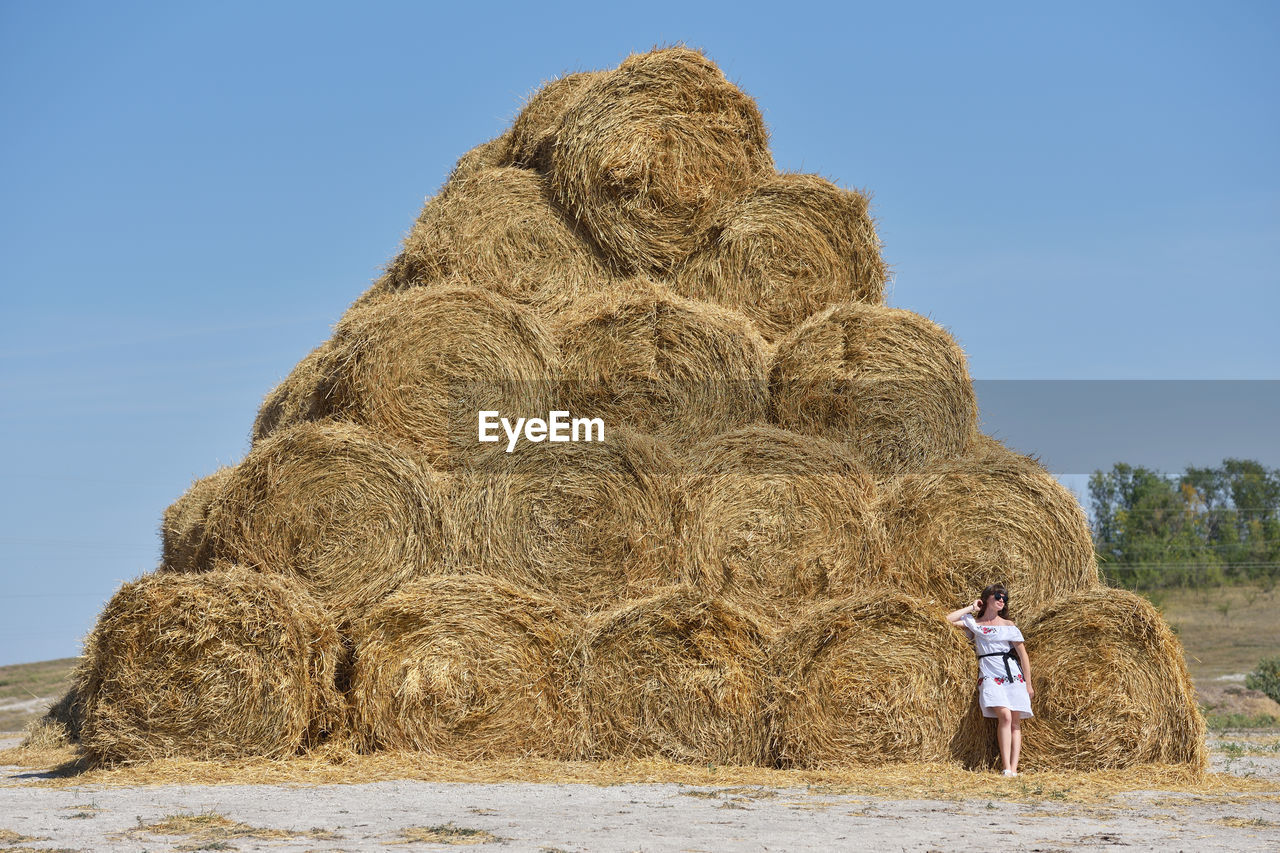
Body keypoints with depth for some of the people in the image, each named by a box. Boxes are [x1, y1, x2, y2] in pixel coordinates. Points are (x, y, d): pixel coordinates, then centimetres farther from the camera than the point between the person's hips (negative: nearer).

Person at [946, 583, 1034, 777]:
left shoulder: (1009, 626, 10)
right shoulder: (974, 623, 10)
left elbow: (1023, 656, 9)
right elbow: (947, 620, 0)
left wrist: (1028, 684, 5)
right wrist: (971, 608, 7)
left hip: (1014, 675, 2)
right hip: (989, 676, -2)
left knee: (1015, 722, -4)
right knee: (1005, 716, -22)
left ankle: (1014, 769, -4)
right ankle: (1006, 768, -23)